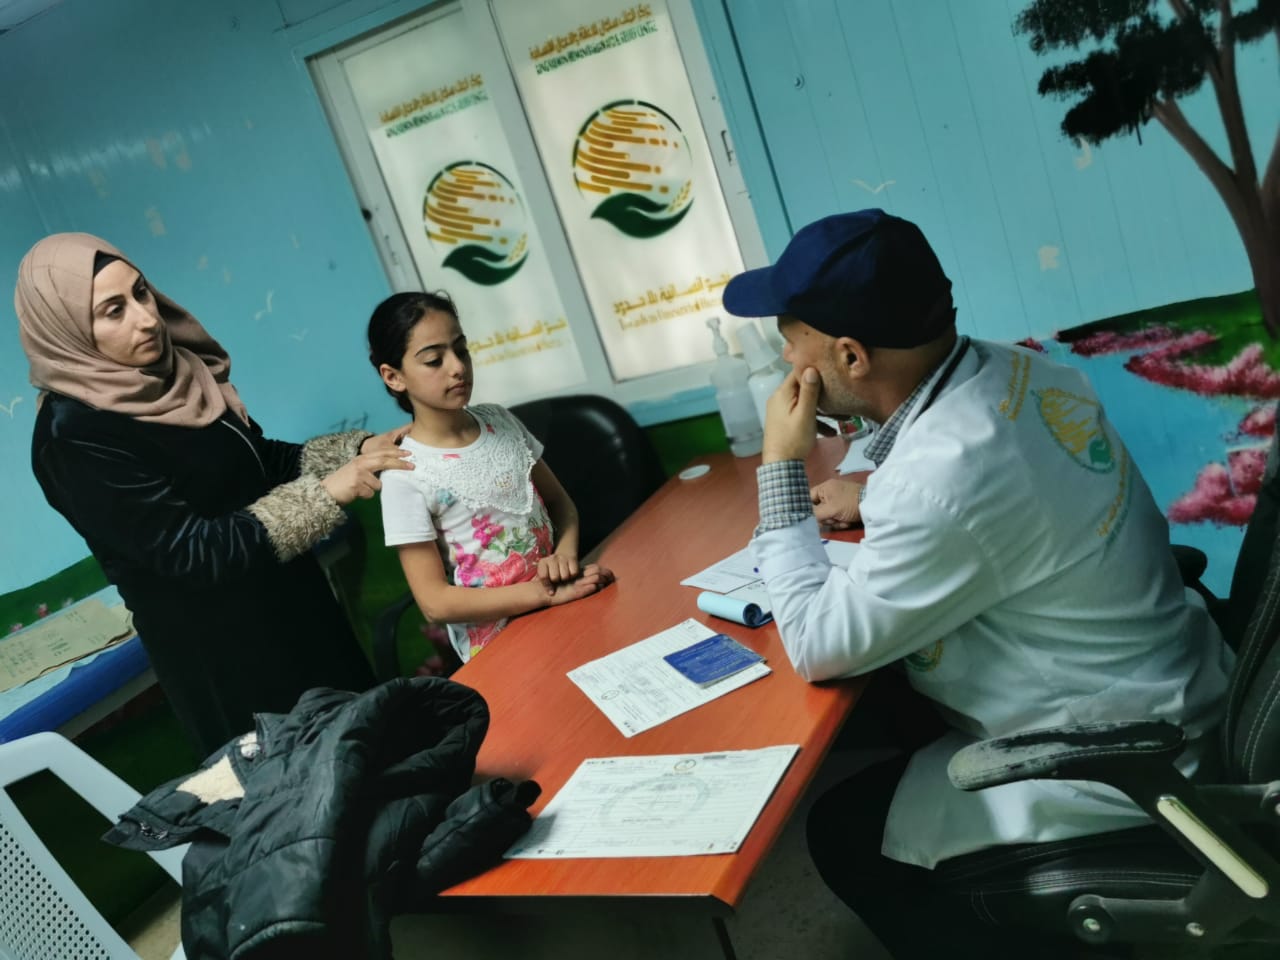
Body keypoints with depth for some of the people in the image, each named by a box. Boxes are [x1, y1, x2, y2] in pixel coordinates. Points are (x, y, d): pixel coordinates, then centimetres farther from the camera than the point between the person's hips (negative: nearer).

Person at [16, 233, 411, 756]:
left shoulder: (174, 369, -1)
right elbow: (194, 551, -25)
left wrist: (354, 451, -7)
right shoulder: (75, 436, -23)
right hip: (214, 648, -7)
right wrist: (324, 494, -25)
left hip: (287, 602, 7)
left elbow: (260, 461, 8)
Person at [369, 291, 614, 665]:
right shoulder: (406, 476, -12)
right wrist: (546, 594, -19)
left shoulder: (499, 420, 3)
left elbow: (559, 501, 11)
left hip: (562, 603, 6)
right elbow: (435, 602, -13)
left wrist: (566, 553, -9)